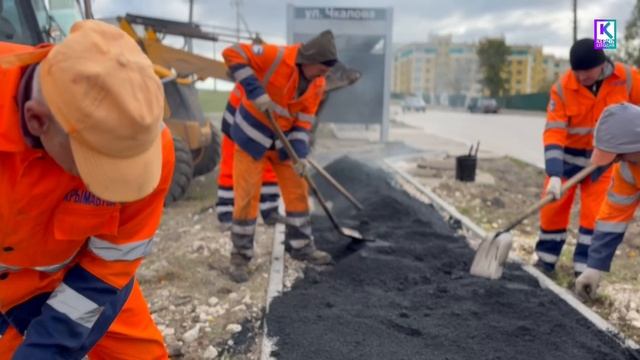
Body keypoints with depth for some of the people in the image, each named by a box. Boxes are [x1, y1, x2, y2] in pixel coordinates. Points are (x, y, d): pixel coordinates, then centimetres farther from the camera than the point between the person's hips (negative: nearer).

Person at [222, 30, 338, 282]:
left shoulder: (317, 85, -4)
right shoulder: (276, 57, -22)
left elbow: (304, 120, -2)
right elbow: (232, 54, -22)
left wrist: (299, 153, -15)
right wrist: (255, 90, -31)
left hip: (283, 139, 6)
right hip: (252, 134, -6)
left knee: (297, 191, 8)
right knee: (246, 195, -2)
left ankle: (301, 246, 24)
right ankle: (241, 255, 12)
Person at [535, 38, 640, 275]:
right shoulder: (562, 88, -20)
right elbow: (554, 133, -24)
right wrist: (554, 175, -32)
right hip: (569, 155, 0)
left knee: (596, 213, -1)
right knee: (553, 207, 3)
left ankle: (585, 269, 10)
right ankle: (546, 260, 21)